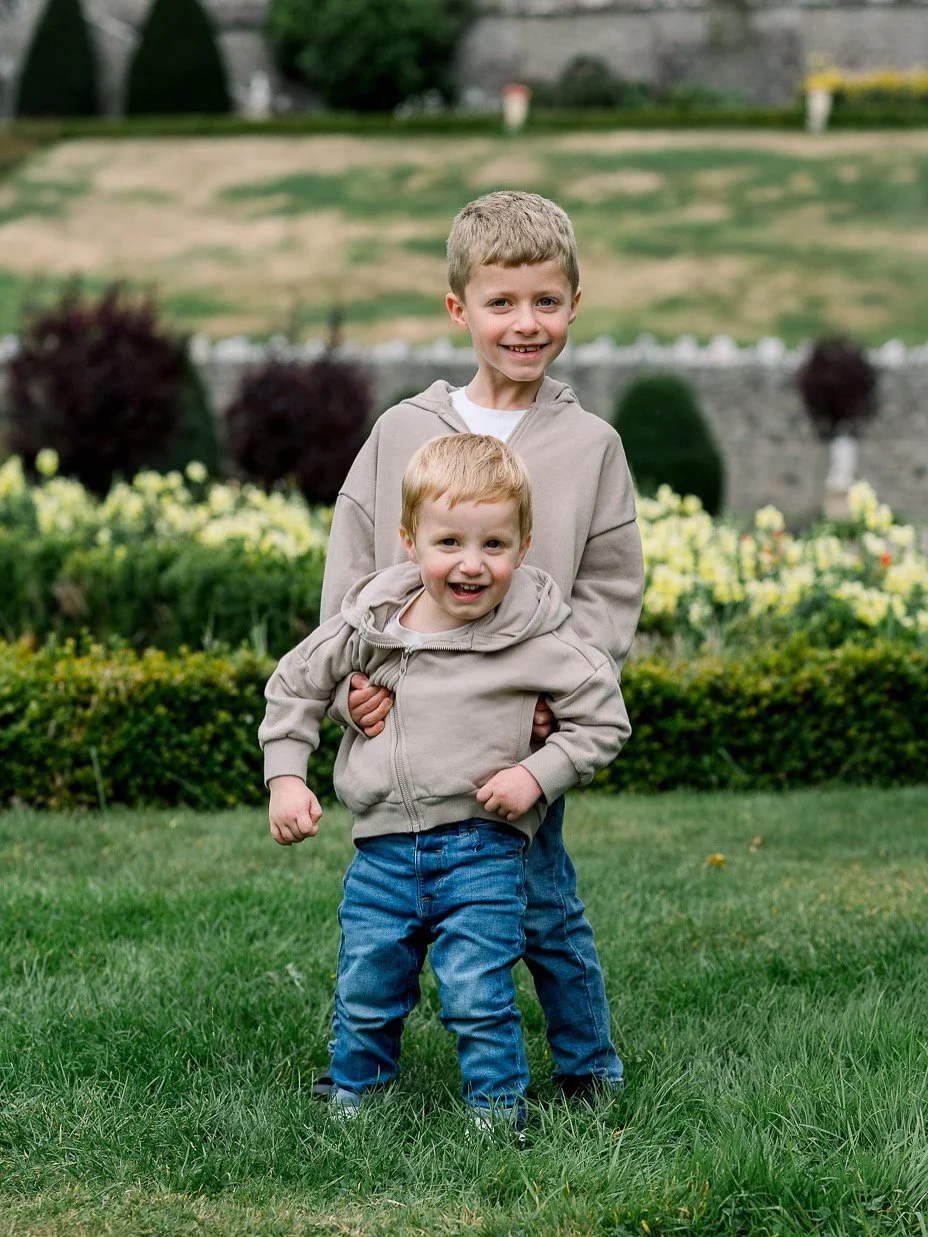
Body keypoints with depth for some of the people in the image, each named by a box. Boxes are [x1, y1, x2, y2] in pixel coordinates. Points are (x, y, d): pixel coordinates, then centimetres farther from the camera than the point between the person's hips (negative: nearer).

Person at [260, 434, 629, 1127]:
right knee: (364, 1001, 13)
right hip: (382, 850, 3)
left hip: (481, 852, -3)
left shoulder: (538, 643, -10)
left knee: (479, 1000, -8)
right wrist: (286, 776, 4)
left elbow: (604, 721, -1)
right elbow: (296, 684, 12)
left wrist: (537, 775, -13)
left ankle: (499, 1118, 11)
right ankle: (350, 1109, 35)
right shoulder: (370, 622, -2)